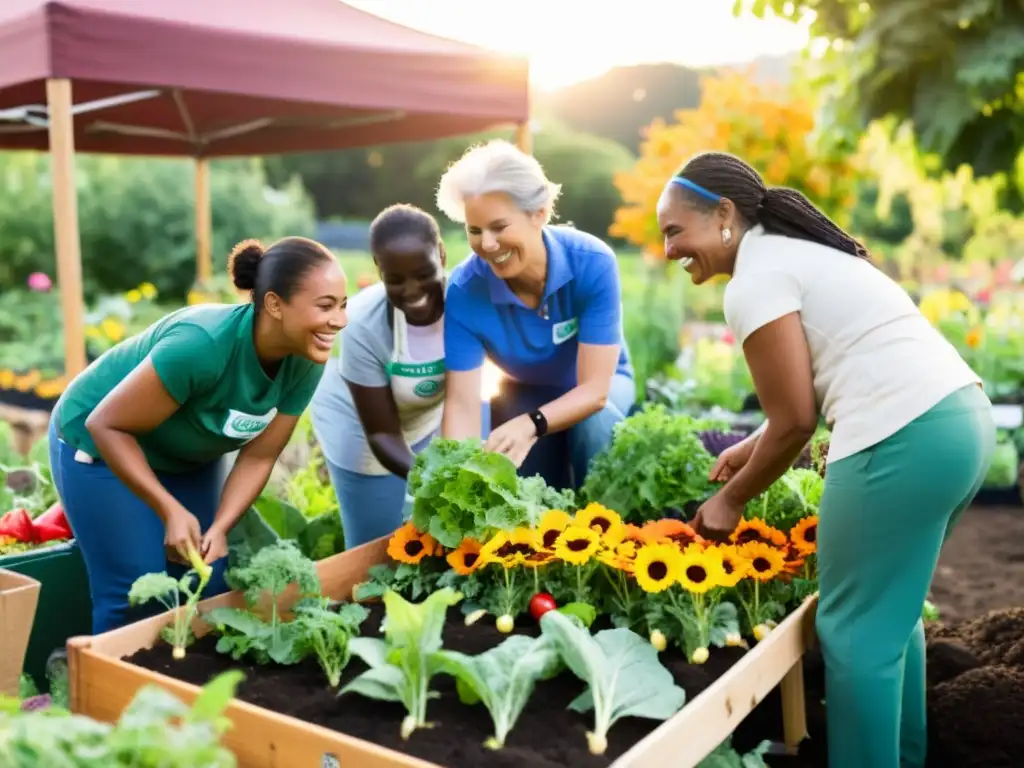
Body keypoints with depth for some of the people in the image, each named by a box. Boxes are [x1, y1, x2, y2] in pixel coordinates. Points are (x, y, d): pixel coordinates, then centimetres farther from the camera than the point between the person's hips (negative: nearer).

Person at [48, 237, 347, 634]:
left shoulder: (305, 364, -19)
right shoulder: (202, 344, -38)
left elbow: (258, 457, -10)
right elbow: (106, 424, -29)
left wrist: (220, 528, -23)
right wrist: (172, 512, -30)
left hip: (189, 456, 6)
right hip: (99, 445, -6)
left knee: (209, 584, 5)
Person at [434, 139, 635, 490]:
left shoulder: (593, 263, -33)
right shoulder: (465, 290, -29)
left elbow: (595, 390, -35)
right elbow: (462, 404, -31)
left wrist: (532, 424, -54)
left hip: (598, 388, -1)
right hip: (527, 395, 1)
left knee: (591, 419, -34)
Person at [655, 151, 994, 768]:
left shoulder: (755, 280, -7)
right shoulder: (800, 249, 21)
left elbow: (796, 421, -8)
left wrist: (731, 500, 5)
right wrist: (753, 448, 24)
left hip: (905, 439, -10)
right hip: (962, 417, 10)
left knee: (856, 631, 2)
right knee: (892, 610, 22)